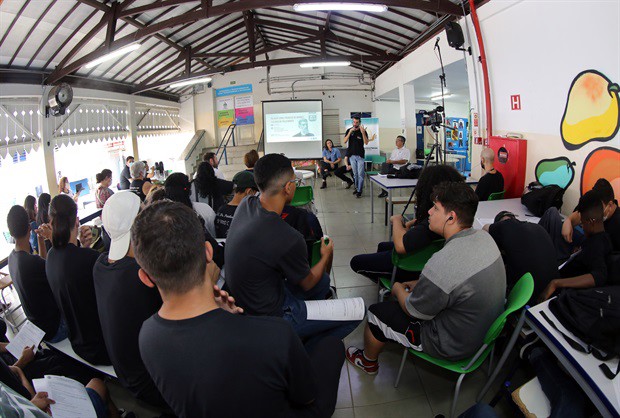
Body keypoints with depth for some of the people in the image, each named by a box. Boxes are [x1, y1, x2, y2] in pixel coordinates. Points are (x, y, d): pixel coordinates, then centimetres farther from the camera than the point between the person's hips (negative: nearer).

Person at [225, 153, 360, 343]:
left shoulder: (246, 204, -11)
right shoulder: (288, 239, -34)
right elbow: (307, 283, -9)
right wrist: (326, 256, 8)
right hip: (271, 316, -8)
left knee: (323, 281, 26)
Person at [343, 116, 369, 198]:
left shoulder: (363, 131, -3)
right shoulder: (349, 130, 5)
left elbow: (366, 143, -13)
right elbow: (344, 141, -6)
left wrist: (363, 133, -26)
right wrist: (350, 132, -17)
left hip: (360, 155, -3)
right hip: (352, 155, 3)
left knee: (360, 174, -6)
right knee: (355, 174, 9)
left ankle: (359, 191, -4)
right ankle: (356, 187, 19)